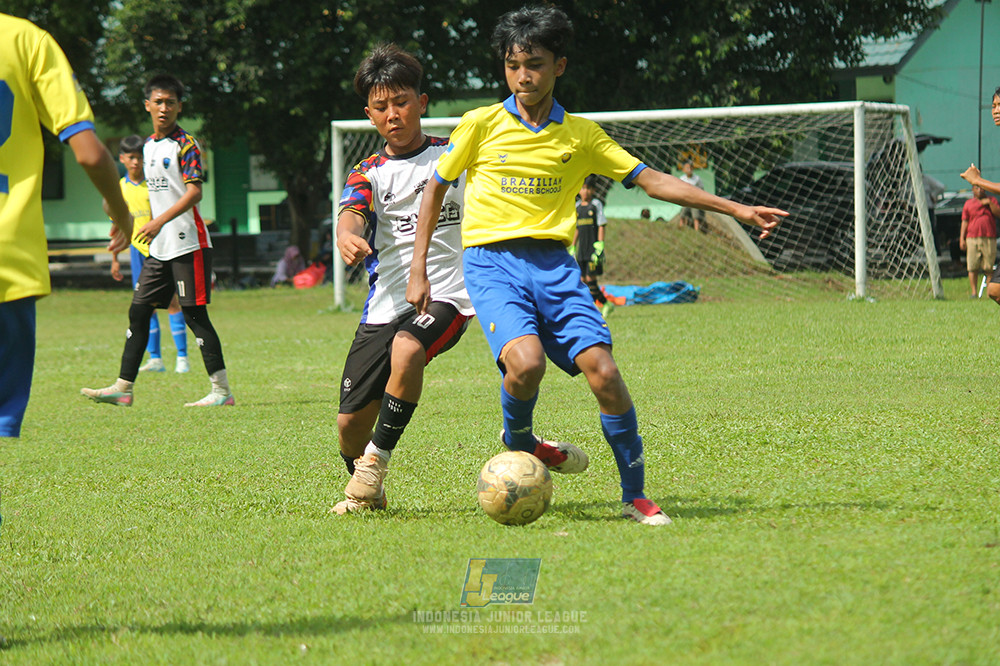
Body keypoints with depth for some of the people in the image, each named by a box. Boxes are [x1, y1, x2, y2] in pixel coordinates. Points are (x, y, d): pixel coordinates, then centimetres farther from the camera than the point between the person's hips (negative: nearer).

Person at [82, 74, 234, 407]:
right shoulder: (149, 146, 15)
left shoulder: (186, 144, -8)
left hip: (188, 244, -8)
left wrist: (159, 222, -26)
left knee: (194, 314, -7)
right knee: (139, 311, 6)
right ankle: (123, 388, 11)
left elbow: (194, 192, -18)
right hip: (159, 247, 8)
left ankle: (222, 391, -3)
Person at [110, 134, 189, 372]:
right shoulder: (119, 188, 6)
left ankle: (182, 357, -4)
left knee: (171, 300, -8)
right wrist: (115, 259, 13)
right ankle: (155, 359, 5)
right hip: (138, 249, 3)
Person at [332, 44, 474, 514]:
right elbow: (351, 213, -12)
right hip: (387, 302, 2)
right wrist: (348, 238, -36)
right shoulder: (369, 173, 10)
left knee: (406, 349, -36)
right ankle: (364, 492, 27)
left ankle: (378, 458, -20)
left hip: (447, 296, -2)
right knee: (351, 422, -3)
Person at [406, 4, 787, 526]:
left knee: (602, 370, -14)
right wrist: (417, 270, 7)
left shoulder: (581, 135, 8)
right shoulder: (481, 125, 3)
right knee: (526, 361, -29)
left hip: (553, 265, 2)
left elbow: (651, 181, 9)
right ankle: (516, 442, 5)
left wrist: (734, 209, 3)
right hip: (492, 263, -2)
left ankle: (635, 496, 0)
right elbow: (435, 188, 13)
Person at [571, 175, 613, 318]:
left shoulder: (596, 204, -3)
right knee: (584, 280, 4)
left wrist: (600, 246, -14)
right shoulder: (577, 206, 13)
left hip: (593, 246, -6)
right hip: (581, 249, 6)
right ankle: (606, 304, 13)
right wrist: (572, 247, 16)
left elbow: (601, 226, -6)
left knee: (590, 278, -12)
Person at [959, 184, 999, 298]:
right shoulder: (968, 204, 14)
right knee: (972, 267, -5)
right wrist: (962, 239, 3)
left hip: (989, 238, 0)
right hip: (972, 238, 0)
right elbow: (964, 222, 11)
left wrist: (989, 203, -9)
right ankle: (974, 292, -1)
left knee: (989, 267, -3)